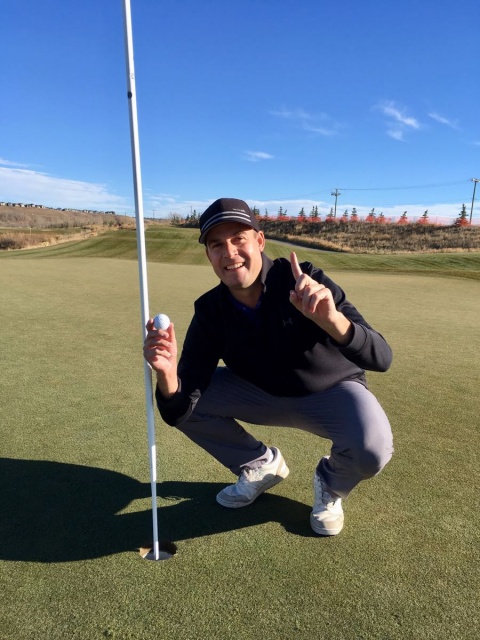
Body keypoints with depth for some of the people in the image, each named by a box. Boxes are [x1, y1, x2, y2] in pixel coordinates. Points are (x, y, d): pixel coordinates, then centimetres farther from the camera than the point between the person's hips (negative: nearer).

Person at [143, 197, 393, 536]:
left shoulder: (307, 282, -27)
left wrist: (331, 319, -54)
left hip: (332, 391, -2)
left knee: (372, 449, -33)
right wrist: (168, 376, -44)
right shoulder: (210, 311, -17)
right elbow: (180, 411, -20)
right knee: (184, 400, -12)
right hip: (263, 393, 3)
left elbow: (381, 358, -34)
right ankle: (261, 464, 11)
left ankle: (331, 484, 6)